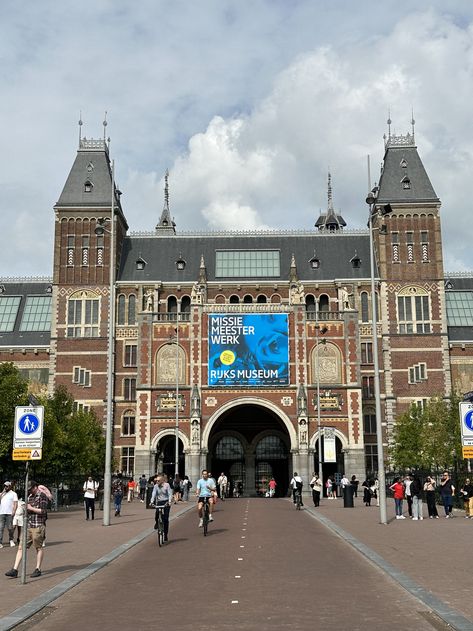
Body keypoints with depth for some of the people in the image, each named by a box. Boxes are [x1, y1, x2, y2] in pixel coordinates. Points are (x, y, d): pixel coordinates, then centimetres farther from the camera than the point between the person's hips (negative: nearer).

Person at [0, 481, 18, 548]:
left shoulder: (13, 494, 7)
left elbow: (16, 504, 0)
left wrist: (13, 511, -13)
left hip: (9, 513, -3)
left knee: (10, 528, -1)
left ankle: (11, 540, 18)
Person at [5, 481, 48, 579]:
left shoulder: (42, 496, -8)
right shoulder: (30, 496, 16)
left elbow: (43, 511, -16)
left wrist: (31, 508, -10)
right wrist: (25, 508, 5)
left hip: (38, 526, -7)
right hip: (28, 526, 7)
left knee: (38, 547, 4)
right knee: (21, 547, 1)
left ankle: (38, 569, 14)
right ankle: (15, 570, 1)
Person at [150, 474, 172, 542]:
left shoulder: (167, 485, -7)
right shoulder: (156, 486, 0)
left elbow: (170, 494, -12)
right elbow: (153, 494, -8)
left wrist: (169, 502, -27)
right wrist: (152, 502, -24)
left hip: (166, 503, -2)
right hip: (159, 502, 2)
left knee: (165, 518, -3)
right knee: (157, 513, -26)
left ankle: (166, 534, 10)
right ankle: (157, 522, 9)